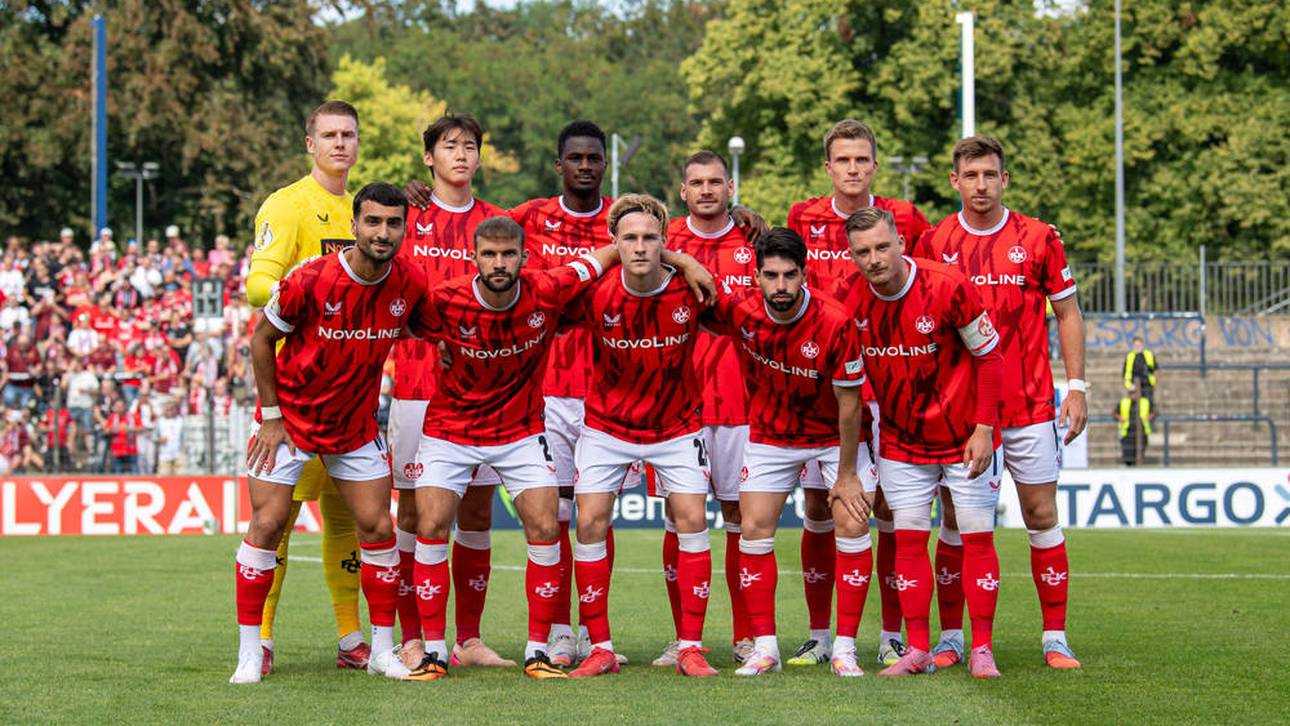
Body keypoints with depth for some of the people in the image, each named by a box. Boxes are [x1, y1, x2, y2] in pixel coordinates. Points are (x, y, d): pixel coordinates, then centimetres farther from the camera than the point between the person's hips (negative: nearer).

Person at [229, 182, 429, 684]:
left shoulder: (410, 284, -12)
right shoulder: (310, 281, -23)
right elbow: (262, 338, -10)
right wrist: (271, 414, -9)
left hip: (356, 424, 4)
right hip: (290, 414, -3)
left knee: (377, 527, 1)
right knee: (267, 523, -8)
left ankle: (383, 651, 13)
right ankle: (249, 653, 0)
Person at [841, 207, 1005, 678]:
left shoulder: (947, 287, -20)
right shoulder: (851, 299, -9)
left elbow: (989, 356, -10)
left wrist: (983, 428, -13)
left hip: (965, 439, -3)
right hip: (901, 441, 3)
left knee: (977, 537, -1)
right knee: (908, 538, 1)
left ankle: (981, 650, 5)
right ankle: (918, 651, 6)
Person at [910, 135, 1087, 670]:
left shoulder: (1038, 239, 1)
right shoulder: (933, 243, 3)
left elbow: (1067, 313, 7)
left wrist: (1077, 387, 0)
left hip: (1029, 405, 0)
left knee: (1041, 516, 0)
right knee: (955, 521, 2)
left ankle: (1055, 639, 7)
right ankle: (950, 638, 10)